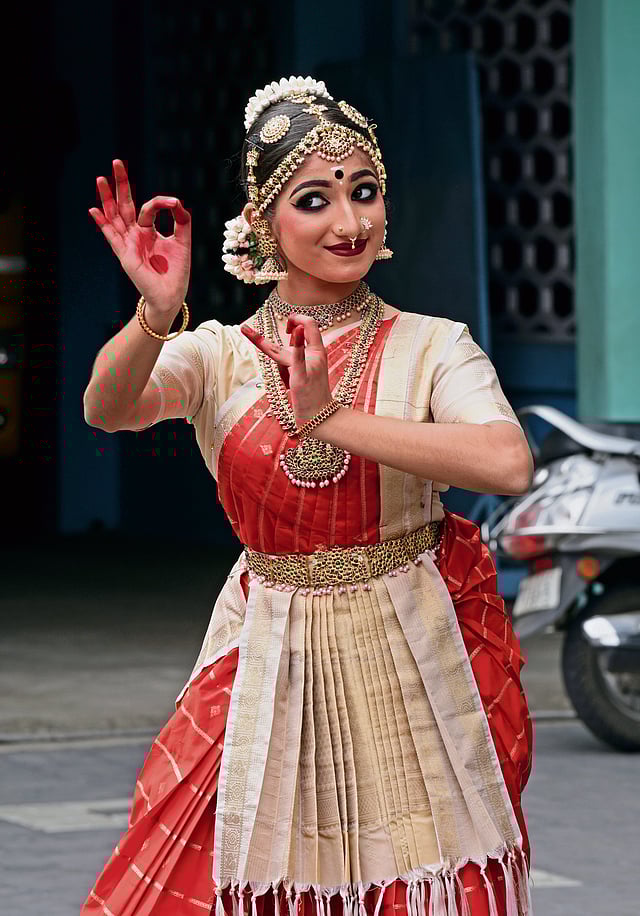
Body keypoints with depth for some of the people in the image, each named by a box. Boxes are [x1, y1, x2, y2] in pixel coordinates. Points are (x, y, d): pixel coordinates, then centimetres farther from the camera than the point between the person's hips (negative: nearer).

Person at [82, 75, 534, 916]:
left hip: (412, 660, -1)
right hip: (274, 669, 1)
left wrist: (334, 417, -22)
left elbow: (509, 465, -21)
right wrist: (155, 315, -39)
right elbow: (108, 408, -19)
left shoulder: (431, 346, -2)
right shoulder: (222, 356, 1)